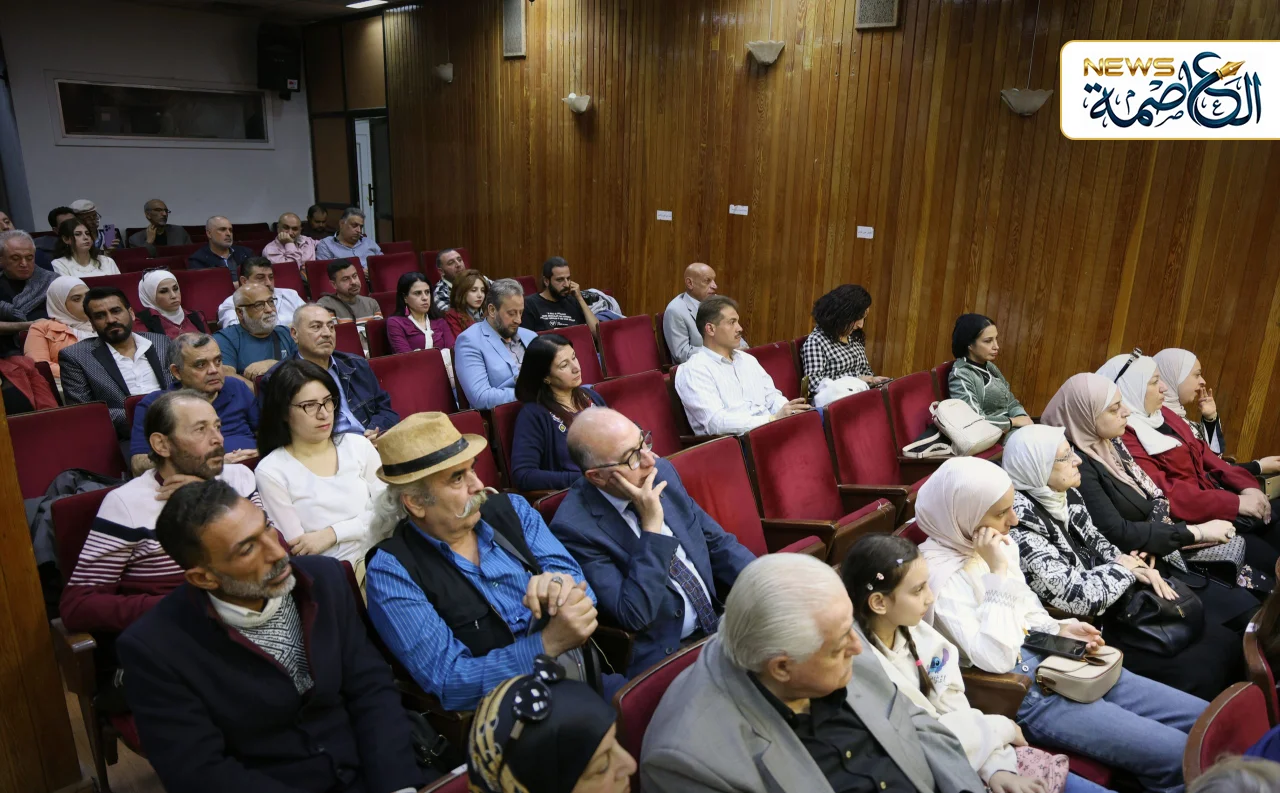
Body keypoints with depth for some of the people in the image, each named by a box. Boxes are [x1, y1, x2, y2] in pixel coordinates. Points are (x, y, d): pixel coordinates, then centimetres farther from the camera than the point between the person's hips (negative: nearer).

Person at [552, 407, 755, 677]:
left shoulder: (662, 471, 1)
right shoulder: (574, 527, -18)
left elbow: (718, 543, 10)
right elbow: (634, 616, -21)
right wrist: (652, 524, -24)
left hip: (719, 620, 7)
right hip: (663, 653, -7)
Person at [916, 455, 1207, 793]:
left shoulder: (999, 543, 5)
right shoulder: (943, 575, -21)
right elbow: (996, 659, -28)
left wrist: (1060, 629, -2)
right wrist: (998, 573, -26)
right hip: (1021, 690, -9)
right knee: (1179, 756, -14)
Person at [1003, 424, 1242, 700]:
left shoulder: (1064, 494, -1)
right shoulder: (1022, 524, -29)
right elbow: (1077, 597, -28)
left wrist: (1139, 569, -3)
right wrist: (1123, 570, -11)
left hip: (1116, 602, 9)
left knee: (1227, 645, 6)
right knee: (1200, 673, -12)